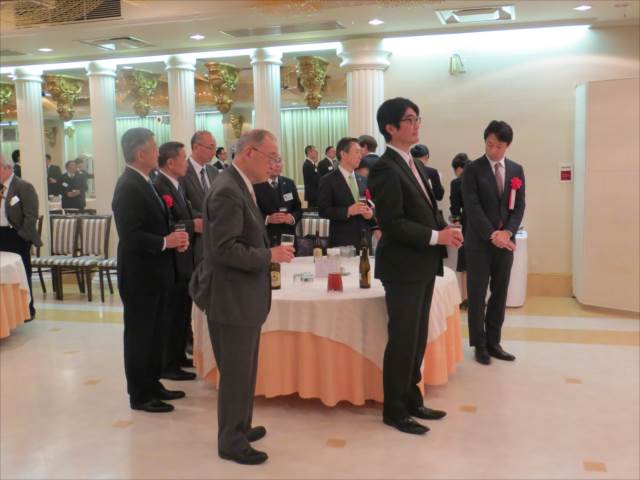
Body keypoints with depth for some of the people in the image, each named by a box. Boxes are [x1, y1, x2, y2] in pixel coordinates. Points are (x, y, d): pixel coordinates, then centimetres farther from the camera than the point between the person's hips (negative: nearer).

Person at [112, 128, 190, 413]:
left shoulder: (143, 183, 11)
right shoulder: (128, 187, -20)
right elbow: (130, 236, -26)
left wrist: (174, 239, 0)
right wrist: (166, 242, -19)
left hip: (154, 272, 10)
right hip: (139, 275, -9)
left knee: (156, 332, 18)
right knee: (139, 334, 4)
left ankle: (152, 384, 32)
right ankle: (139, 395, 17)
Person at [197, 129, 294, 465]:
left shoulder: (240, 186, 11)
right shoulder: (228, 190, -21)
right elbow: (225, 249, -26)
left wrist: (263, 225, 4)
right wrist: (270, 255, -18)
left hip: (243, 297, 10)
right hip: (231, 299, -10)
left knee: (244, 371, 21)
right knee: (235, 374, 3)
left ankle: (240, 428, 36)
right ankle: (232, 442, 19)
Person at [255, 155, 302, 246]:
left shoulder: (289, 183, 11)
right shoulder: (255, 186, -6)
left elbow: (298, 209, 12)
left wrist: (293, 217, -8)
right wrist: (268, 219, -21)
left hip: (288, 237, 4)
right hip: (264, 239, -4)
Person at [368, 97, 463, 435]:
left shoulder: (411, 163, 14)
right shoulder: (385, 168, -15)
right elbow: (391, 222, -21)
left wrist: (444, 229, 1)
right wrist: (436, 236, -19)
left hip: (422, 265, 9)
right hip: (403, 266, -9)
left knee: (417, 338, 15)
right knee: (402, 340, 0)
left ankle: (411, 400, 29)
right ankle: (394, 410, 15)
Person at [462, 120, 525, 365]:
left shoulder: (516, 170, 9)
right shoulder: (473, 169, -4)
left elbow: (519, 205, 5)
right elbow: (472, 207, -11)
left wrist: (507, 232, -11)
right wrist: (492, 235, -17)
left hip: (505, 241, 4)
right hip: (479, 242, -4)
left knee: (500, 294, 9)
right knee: (477, 295, 2)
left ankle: (493, 342, 20)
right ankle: (480, 344, 14)